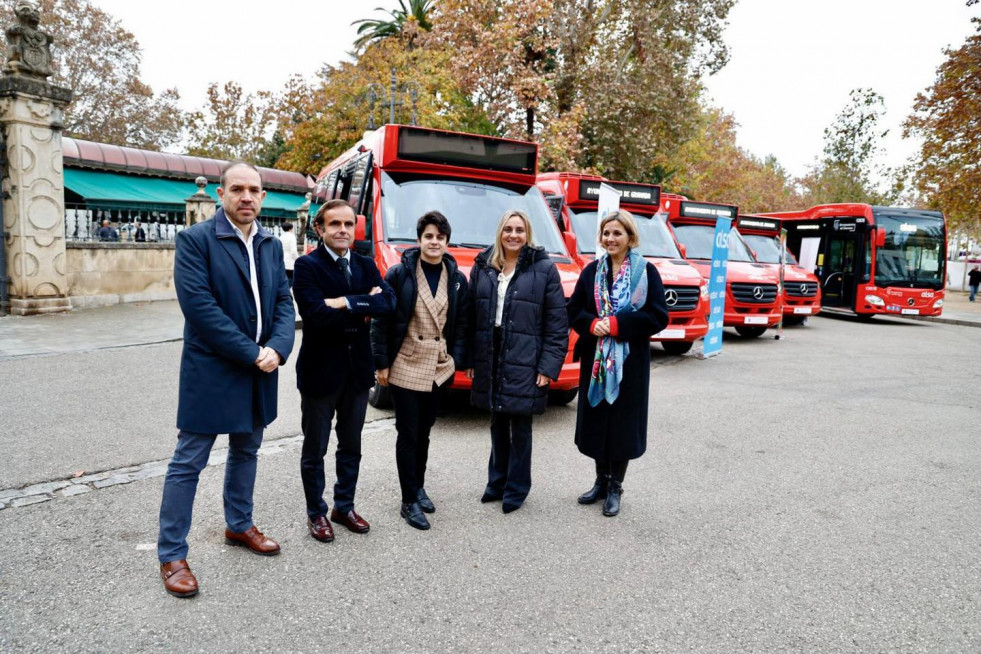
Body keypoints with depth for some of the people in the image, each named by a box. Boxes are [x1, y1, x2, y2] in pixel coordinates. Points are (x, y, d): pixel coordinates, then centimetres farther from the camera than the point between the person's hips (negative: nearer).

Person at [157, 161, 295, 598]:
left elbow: (283, 302, 4)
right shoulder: (195, 239, -11)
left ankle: (239, 526, 39)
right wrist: (252, 354, -20)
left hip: (260, 371, 6)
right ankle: (171, 555, 16)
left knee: (246, 451, 20)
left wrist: (276, 349, -15)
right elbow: (199, 304, -19)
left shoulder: (271, 245, 8)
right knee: (189, 461, 3)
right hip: (211, 370, -6)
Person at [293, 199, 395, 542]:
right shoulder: (307, 266, -10)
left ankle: (344, 507, 35)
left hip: (358, 369, 5)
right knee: (315, 450, 11)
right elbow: (317, 313, -24)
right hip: (320, 369, -5)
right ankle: (316, 513, 29)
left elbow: (388, 302, -11)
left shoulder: (365, 265, 6)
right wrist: (364, 309, -16)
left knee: (351, 446, 18)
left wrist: (346, 303, -21)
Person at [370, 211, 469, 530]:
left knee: (423, 431, 15)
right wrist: (382, 362, -9)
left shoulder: (457, 278, 4)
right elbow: (381, 320, -6)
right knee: (408, 434, 1)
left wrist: (457, 360, 0)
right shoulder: (399, 273, -6)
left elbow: (462, 324, 7)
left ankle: (418, 487, 33)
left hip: (439, 368, 3)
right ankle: (409, 501, 12)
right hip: (405, 366, -3)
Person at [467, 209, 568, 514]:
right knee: (497, 424, 15)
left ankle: (516, 488, 22)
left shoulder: (544, 268, -4)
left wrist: (548, 366, -10)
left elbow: (557, 323, -6)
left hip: (524, 363, -4)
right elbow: (471, 314, 10)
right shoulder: (483, 267, 7)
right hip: (490, 360, 4)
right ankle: (497, 482, 31)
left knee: (520, 427, 6)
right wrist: (471, 358, 6)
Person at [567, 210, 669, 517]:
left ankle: (615, 487, 20)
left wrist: (616, 324, -17)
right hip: (594, 358, 3)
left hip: (630, 360, -3)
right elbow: (574, 311, 8)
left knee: (622, 422, 4)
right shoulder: (591, 271, 7)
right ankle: (601, 481, 27)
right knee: (596, 420, 9)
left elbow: (658, 316, -9)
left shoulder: (646, 271, -3)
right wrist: (592, 324, -13)